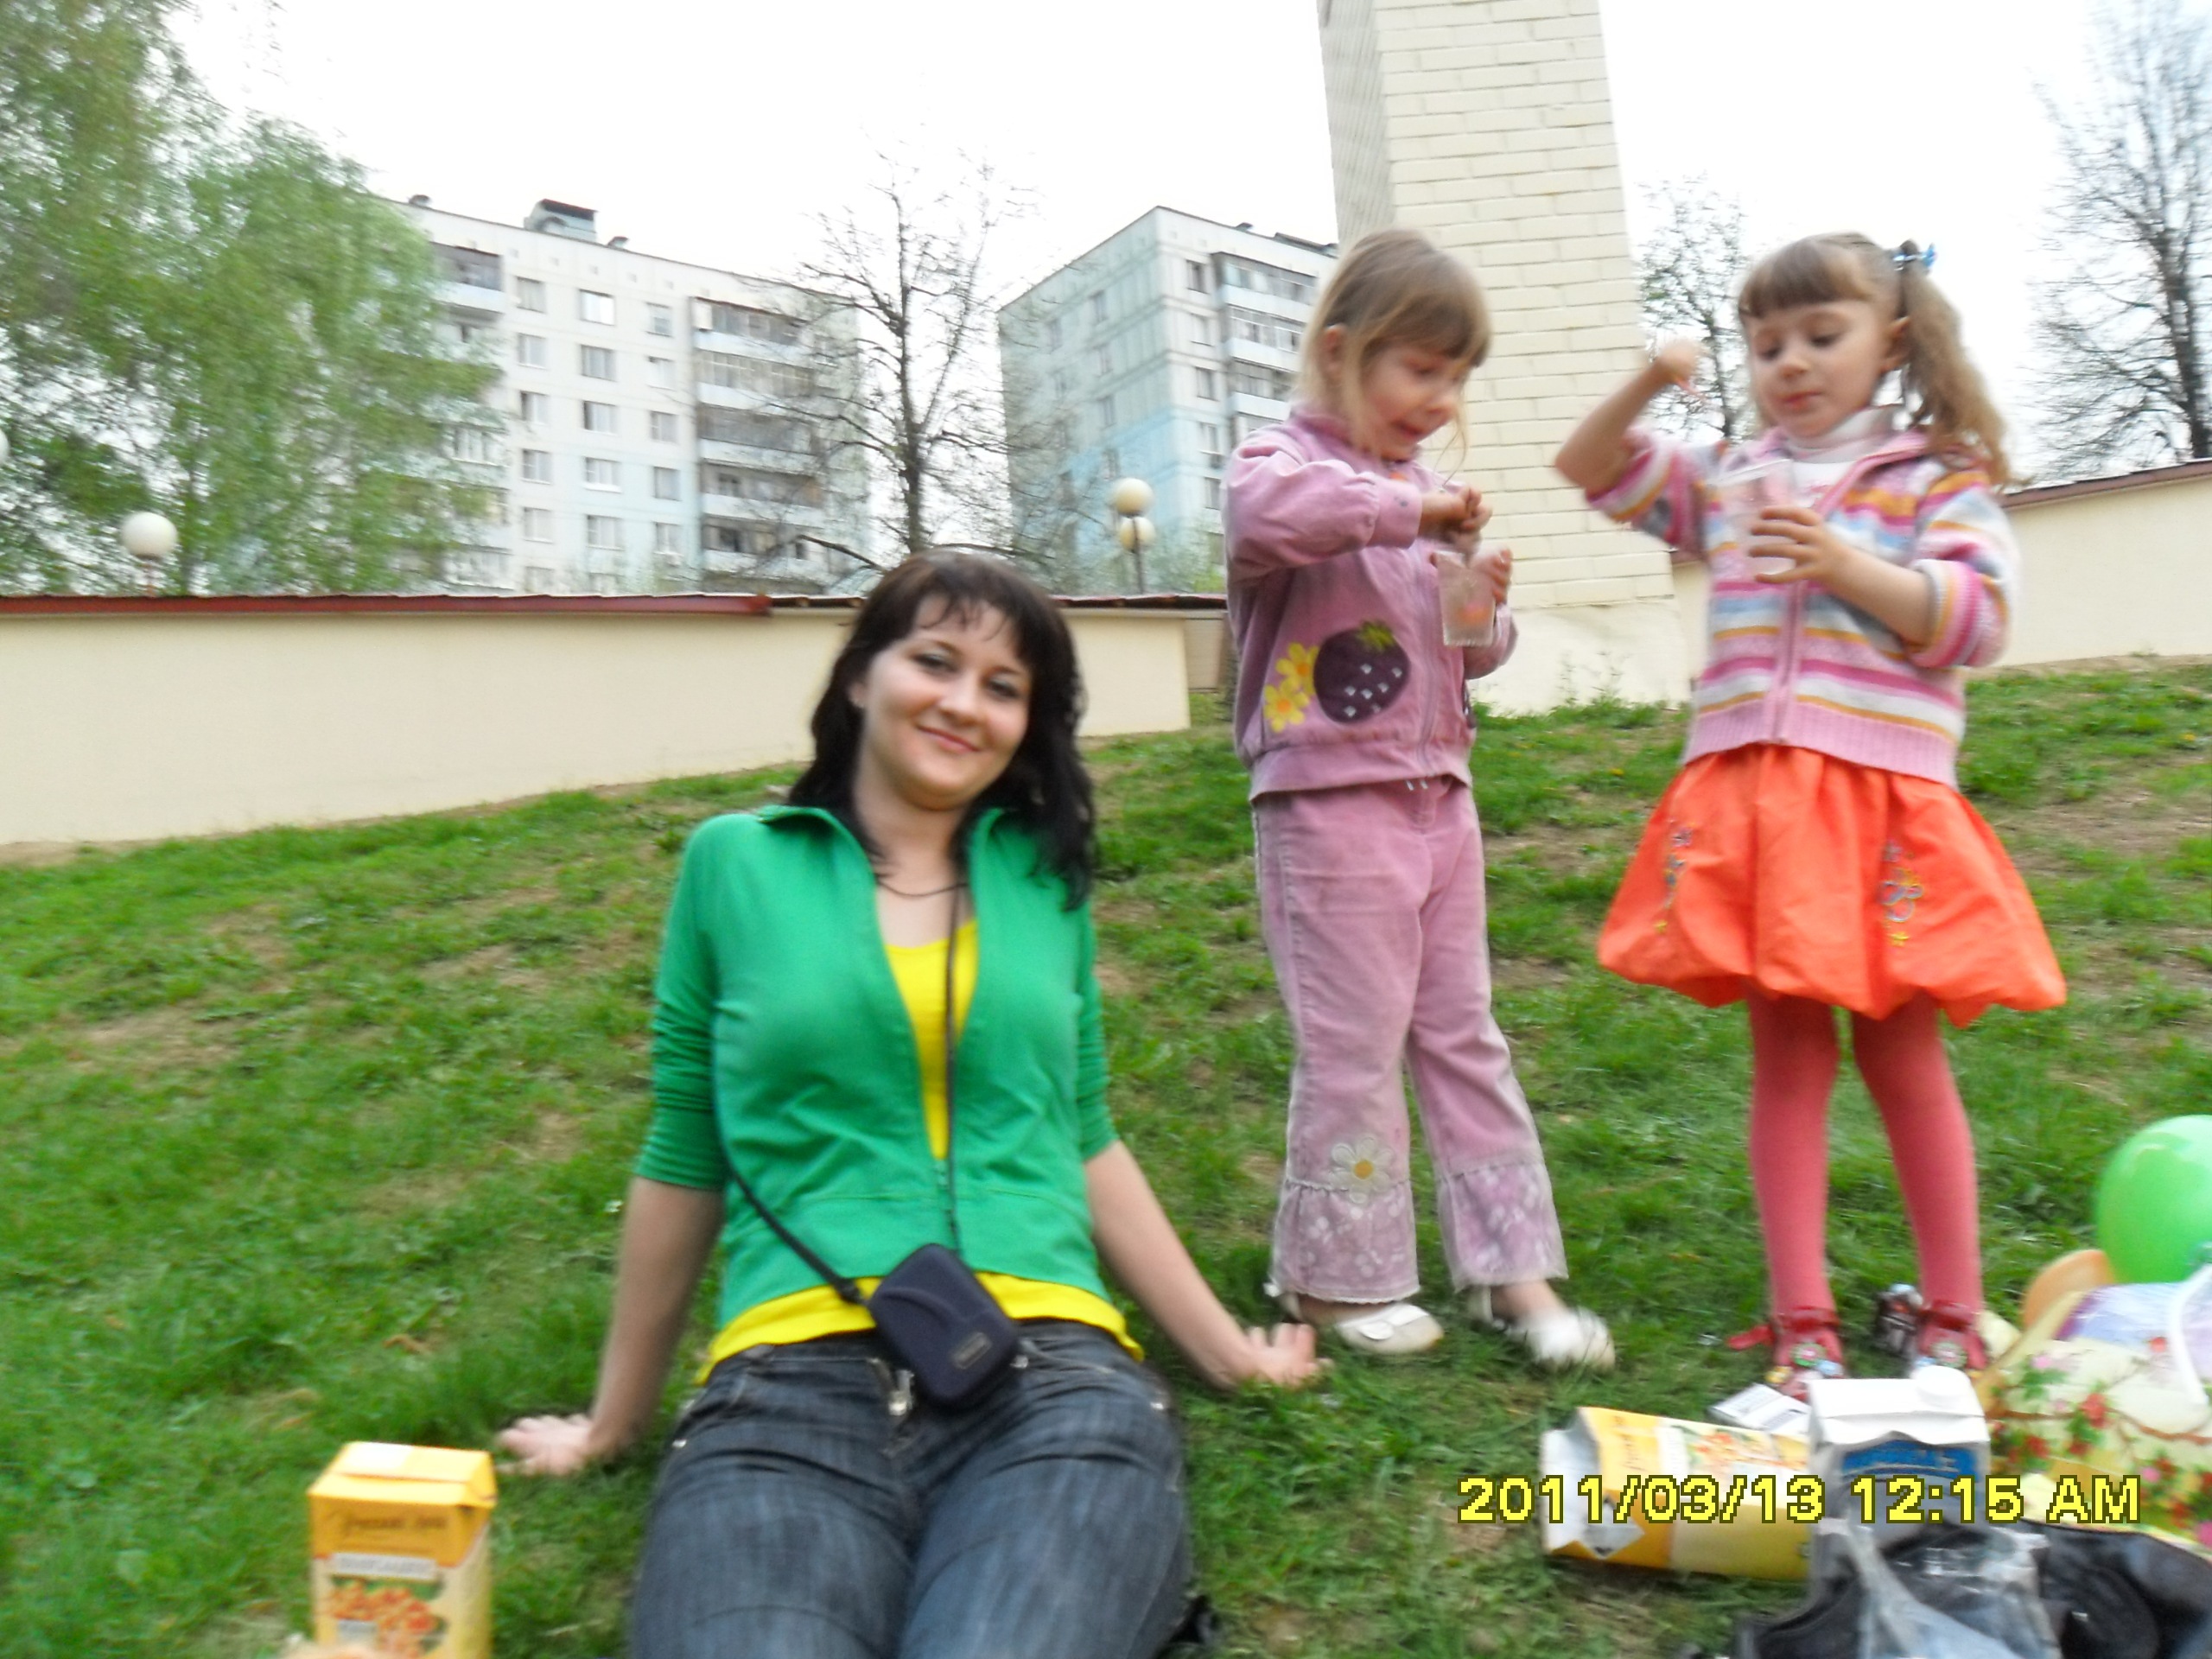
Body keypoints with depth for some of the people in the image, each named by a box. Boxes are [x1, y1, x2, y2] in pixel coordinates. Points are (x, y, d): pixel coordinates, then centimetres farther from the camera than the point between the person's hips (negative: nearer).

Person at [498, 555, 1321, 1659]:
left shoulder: (1042, 877, 14)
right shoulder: (736, 863, 9)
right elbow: (685, 1161, 15)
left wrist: (1229, 1354, 24)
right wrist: (613, 1423, 22)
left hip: (1054, 1381, 2)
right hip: (789, 1390, -1)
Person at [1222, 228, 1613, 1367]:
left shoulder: (1426, 495, 17)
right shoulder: (1285, 459, -5)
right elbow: (1268, 511, -33)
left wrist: (1487, 612, 1)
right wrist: (1412, 506, -23)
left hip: (1437, 795, 8)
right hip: (1328, 802, -8)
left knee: (1464, 1034, 11)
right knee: (1353, 1046, -1)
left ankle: (1511, 1267, 20)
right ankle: (1333, 1278, 16)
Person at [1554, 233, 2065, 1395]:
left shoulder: (1936, 473, 6)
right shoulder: (1726, 482, 16)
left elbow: (1978, 620, -4)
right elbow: (1592, 470, 20)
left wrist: (1841, 563, -15)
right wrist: (1645, 387, 2)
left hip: (1882, 796, -2)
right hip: (1748, 798, 3)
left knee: (1902, 1056, 5)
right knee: (1786, 1057, 5)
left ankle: (1953, 1321, 22)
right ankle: (1801, 1327, 13)